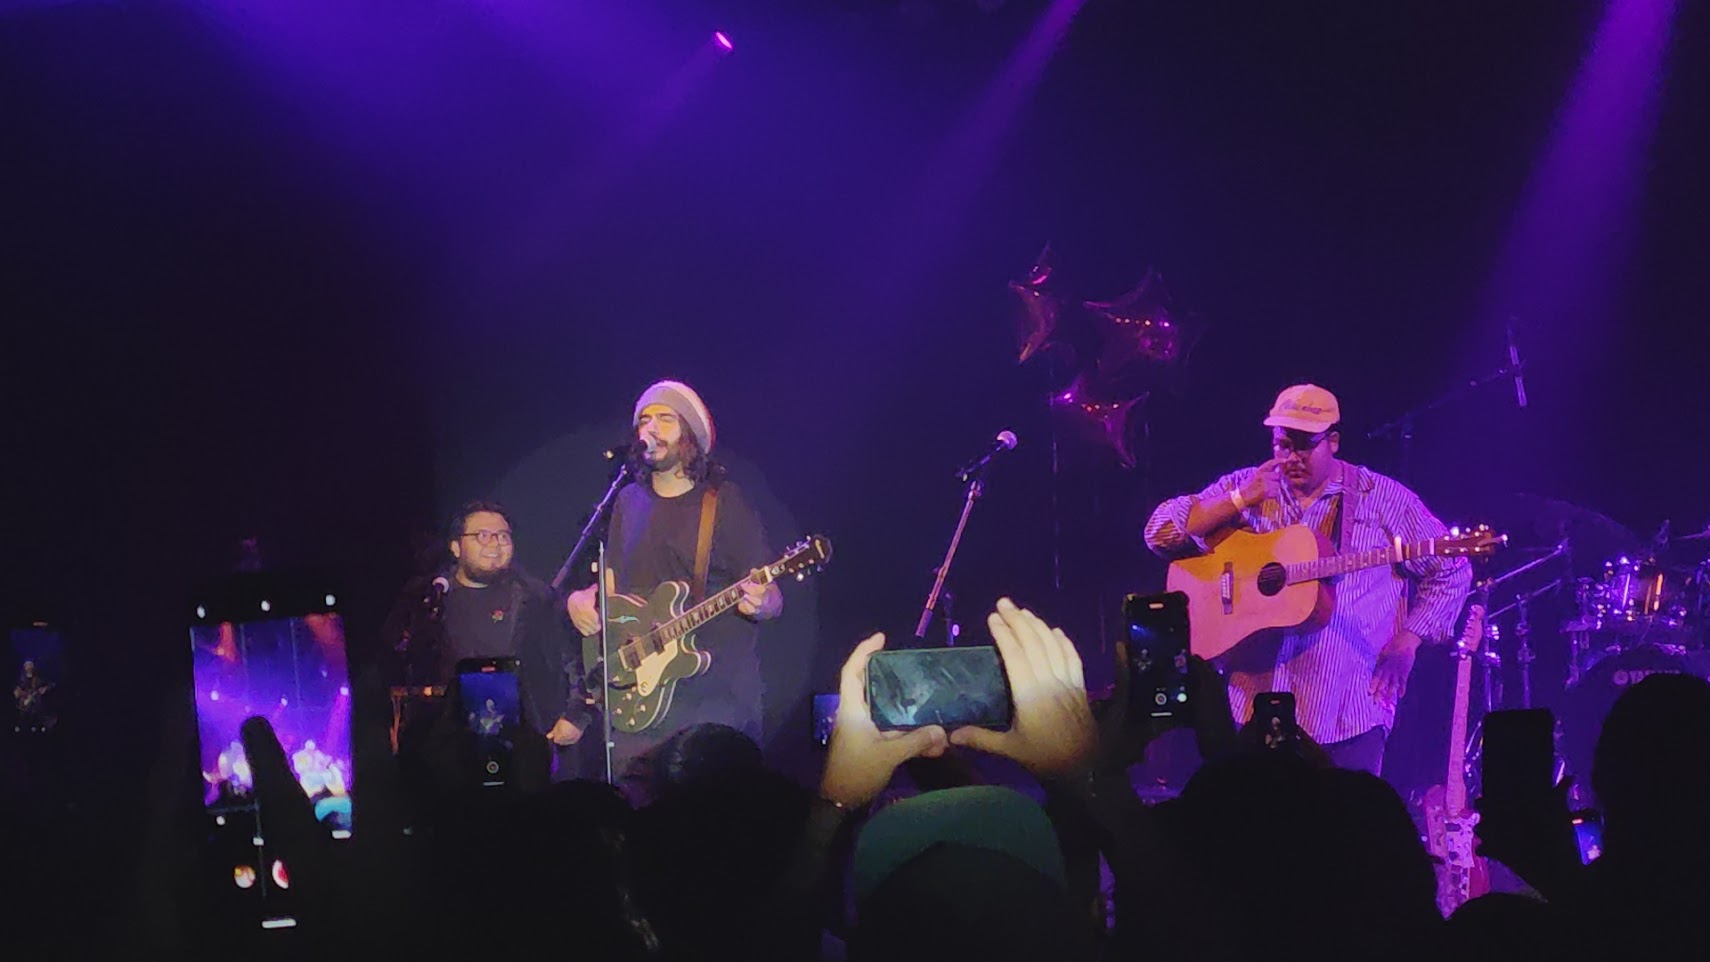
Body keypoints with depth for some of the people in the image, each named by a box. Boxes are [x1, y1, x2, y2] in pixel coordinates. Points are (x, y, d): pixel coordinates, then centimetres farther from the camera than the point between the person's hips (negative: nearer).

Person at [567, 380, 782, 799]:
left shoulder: (726, 501, -1)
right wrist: (581, 599, 1)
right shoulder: (629, 502, 14)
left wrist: (759, 603, -26)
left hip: (716, 699, -4)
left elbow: (772, 598, -3)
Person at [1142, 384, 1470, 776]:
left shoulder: (1384, 498, 3)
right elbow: (1160, 533, -2)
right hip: (1252, 703, 2)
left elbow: (1450, 572, 6)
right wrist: (1240, 500, -12)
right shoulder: (1243, 487, 8)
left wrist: (1407, 641, -5)